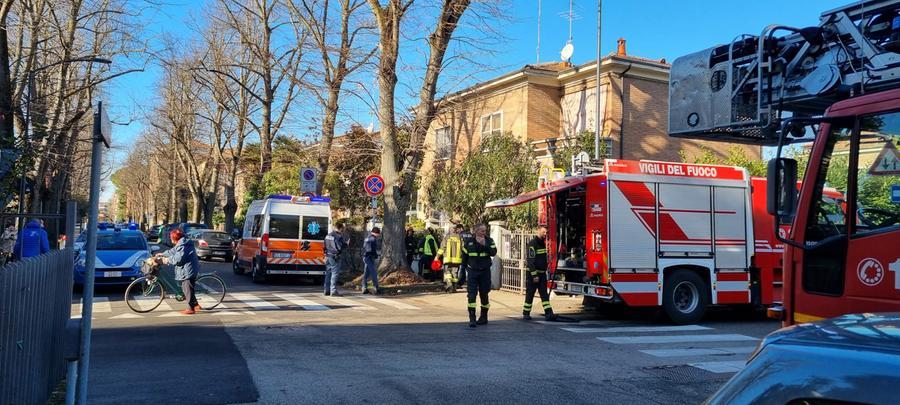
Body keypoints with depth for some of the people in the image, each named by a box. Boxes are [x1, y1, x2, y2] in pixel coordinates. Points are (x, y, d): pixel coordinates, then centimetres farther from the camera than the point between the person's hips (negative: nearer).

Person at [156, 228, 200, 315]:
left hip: (188, 271, -10)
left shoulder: (182, 245, -18)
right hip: (187, 270, 10)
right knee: (187, 288, 17)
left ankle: (191, 309, 3)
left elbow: (178, 258, -24)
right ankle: (196, 305, 22)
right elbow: (173, 251, 30)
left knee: (188, 289, -4)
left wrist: (168, 260, -9)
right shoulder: (181, 243, 16)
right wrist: (162, 254, 36)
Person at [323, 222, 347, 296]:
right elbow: (340, 247, -18)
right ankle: (333, 291, -6)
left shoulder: (328, 236, 13)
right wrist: (346, 244, -1)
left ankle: (326, 290, 17)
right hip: (335, 257, -8)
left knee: (328, 273, 13)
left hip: (328, 257, 8)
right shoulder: (338, 236, -14)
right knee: (335, 274, -5)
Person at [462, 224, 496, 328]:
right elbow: (464, 257, 11)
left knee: (484, 294, 9)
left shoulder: (489, 241, 0)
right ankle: (472, 318, -11)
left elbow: (493, 253, -16)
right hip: (472, 272, 0)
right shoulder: (469, 242, 3)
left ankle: (484, 317, 24)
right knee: (471, 294, -10)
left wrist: (484, 245, -27)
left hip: (485, 272, 0)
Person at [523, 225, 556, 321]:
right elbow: (531, 261, -19)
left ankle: (548, 313, -6)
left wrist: (545, 271, 18)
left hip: (542, 273, 8)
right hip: (533, 274, -8)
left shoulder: (543, 243, 12)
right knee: (530, 294, 1)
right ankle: (526, 313, 11)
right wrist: (534, 275, -23)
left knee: (544, 294, 0)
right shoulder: (532, 243, -14)